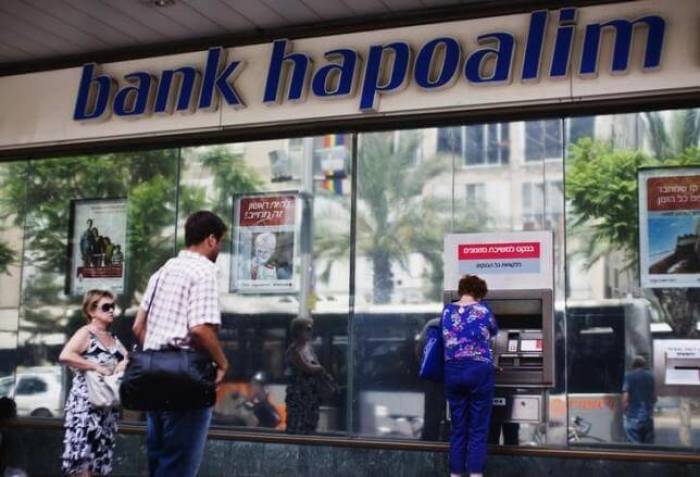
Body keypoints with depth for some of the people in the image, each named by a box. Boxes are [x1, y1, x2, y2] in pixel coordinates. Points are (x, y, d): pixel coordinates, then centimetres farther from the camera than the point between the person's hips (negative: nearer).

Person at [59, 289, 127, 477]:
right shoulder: (85, 333, -6)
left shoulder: (113, 338, 16)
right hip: (86, 401, -8)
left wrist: (125, 363, -2)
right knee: (83, 456, -11)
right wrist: (97, 367, -21)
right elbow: (65, 356, -22)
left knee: (100, 459, 9)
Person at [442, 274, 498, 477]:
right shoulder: (483, 311, -3)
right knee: (478, 430, 2)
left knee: (458, 428, 10)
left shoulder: (447, 310, 5)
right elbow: (493, 332, 17)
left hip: (453, 373, 4)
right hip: (479, 373, -3)